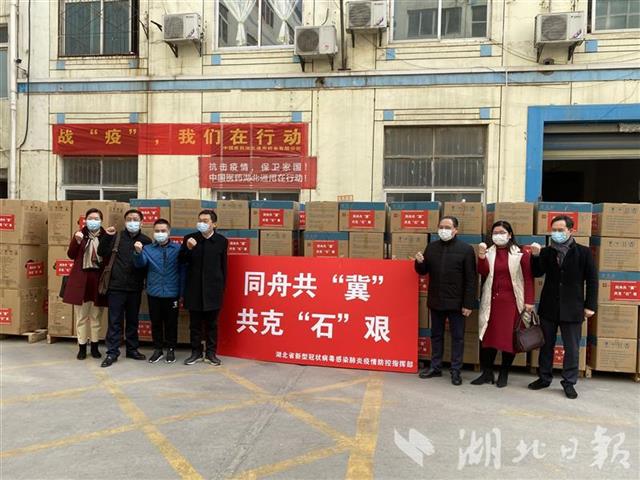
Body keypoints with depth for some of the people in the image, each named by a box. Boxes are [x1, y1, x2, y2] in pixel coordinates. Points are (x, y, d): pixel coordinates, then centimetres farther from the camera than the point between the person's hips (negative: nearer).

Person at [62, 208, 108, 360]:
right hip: (81, 279, 0)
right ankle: (82, 347, 17)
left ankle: (95, 346, 20)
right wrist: (77, 241, -17)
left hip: (98, 278, 0)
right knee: (81, 316, 6)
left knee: (96, 316, 9)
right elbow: (71, 255, -3)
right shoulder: (79, 234, 5)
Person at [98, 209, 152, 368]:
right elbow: (103, 253, -4)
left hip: (135, 287, 1)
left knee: (133, 320, 13)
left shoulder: (146, 241, 2)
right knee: (114, 320, 2)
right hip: (116, 286, -1)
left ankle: (132, 349, 25)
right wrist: (107, 237, -14)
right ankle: (112, 353, 9)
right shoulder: (117, 236, 2)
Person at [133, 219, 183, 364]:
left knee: (171, 323, 8)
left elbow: (182, 270, 1)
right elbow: (140, 264, -13)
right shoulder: (148, 249, 3)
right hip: (154, 293, 1)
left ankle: (171, 349, 23)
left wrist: (182, 291, -1)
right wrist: (138, 252, -34)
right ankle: (158, 349, 25)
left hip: (172, 293, -1)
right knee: (156, 322, 11)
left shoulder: (178, 248, -1)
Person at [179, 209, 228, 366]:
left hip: (213, 289, -1)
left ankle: (211, 353, 20)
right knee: (195, 324, 10)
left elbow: (224, 266, 5)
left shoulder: (221, 241, 0)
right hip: (194, 288, 1)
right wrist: (188, 248, -19)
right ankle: (196, 352, 23)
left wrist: (222, 287, 5)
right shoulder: (189, 238, 1)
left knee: (211, 324, 8)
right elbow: (182, 261, 0)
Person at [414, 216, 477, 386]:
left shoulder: (466, 249, -7)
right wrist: (419, 262, -12)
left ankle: (456, 371, 18)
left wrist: (468, 304, -12)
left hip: (456, 302, -4)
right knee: (436, 335, 15)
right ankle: (435, 367, 27)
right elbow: (423, 271, 11)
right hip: (436, 300, 4)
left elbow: (471, 279, -8)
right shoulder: (431, 247, 6)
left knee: (457, 337, 6)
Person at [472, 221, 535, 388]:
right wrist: (481, 257, -21)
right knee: (487, 336, 5)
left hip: (511, 302, -3)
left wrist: (529, 301, -9)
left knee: (509, 338, 4)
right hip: (491, 301, 3)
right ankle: (487, 373, 16)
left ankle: (504, 374, 18)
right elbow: (483, 272, -5)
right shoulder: (488, 252, 9)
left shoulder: (520, 254, -2)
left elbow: (528, 278, -4)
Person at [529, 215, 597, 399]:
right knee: (546, 345, 13)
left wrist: (590, 305, -6)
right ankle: (544, 377, 27)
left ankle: (569, 382, 21)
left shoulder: (583, 252, -4)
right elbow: (537, 273, -4)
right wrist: (536, 256, -19)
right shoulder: (547, 252, 3)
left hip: (572, 309, -2)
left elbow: (592, 280, -3)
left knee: (572, 348, 7)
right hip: (549, 307, 3)